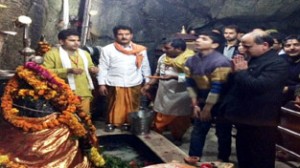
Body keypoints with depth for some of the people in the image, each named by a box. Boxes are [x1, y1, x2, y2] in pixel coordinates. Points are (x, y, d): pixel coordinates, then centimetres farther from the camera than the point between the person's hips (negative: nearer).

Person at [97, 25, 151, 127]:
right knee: (115, 110, 5)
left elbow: (145, 67, 11)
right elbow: (103, 68, 1)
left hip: (134, 86, 2)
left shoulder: (140, 50, 5)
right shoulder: (107, 49, 0)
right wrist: (102, 84, -3)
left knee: (133, 109, 11)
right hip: (115, 86, -2)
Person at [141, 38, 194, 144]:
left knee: (179, 120, 13)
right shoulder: (163, 57, 3)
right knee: (160, 119, 13)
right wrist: (149, 84, 4)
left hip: (180, 96, -4)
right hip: (164, 94, 5)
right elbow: (157, 74, 14)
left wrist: (173, 77, -31)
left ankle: (177, 139, 35)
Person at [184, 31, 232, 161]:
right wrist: (195, 104, -1)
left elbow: (217, 87, -24)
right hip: (202, 101, 6)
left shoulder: (220, 62, -24)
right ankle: (193, 158, 27)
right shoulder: (191, 61, -2)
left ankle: (222, 160, 27)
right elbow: (190, 83, 2)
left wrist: (207, 108, -17)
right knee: (198, 130, 12)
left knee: (223, 133, 8)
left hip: (221, 103, -5)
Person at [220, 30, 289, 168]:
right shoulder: (253, 60, 11)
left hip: (260, 122, -8)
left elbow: (258, 86, -31)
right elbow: (233, 84, 15)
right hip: (244, 119, 9)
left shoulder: (277, 63, -16)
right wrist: (235, 72, -5)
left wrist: (241, 72, -16)